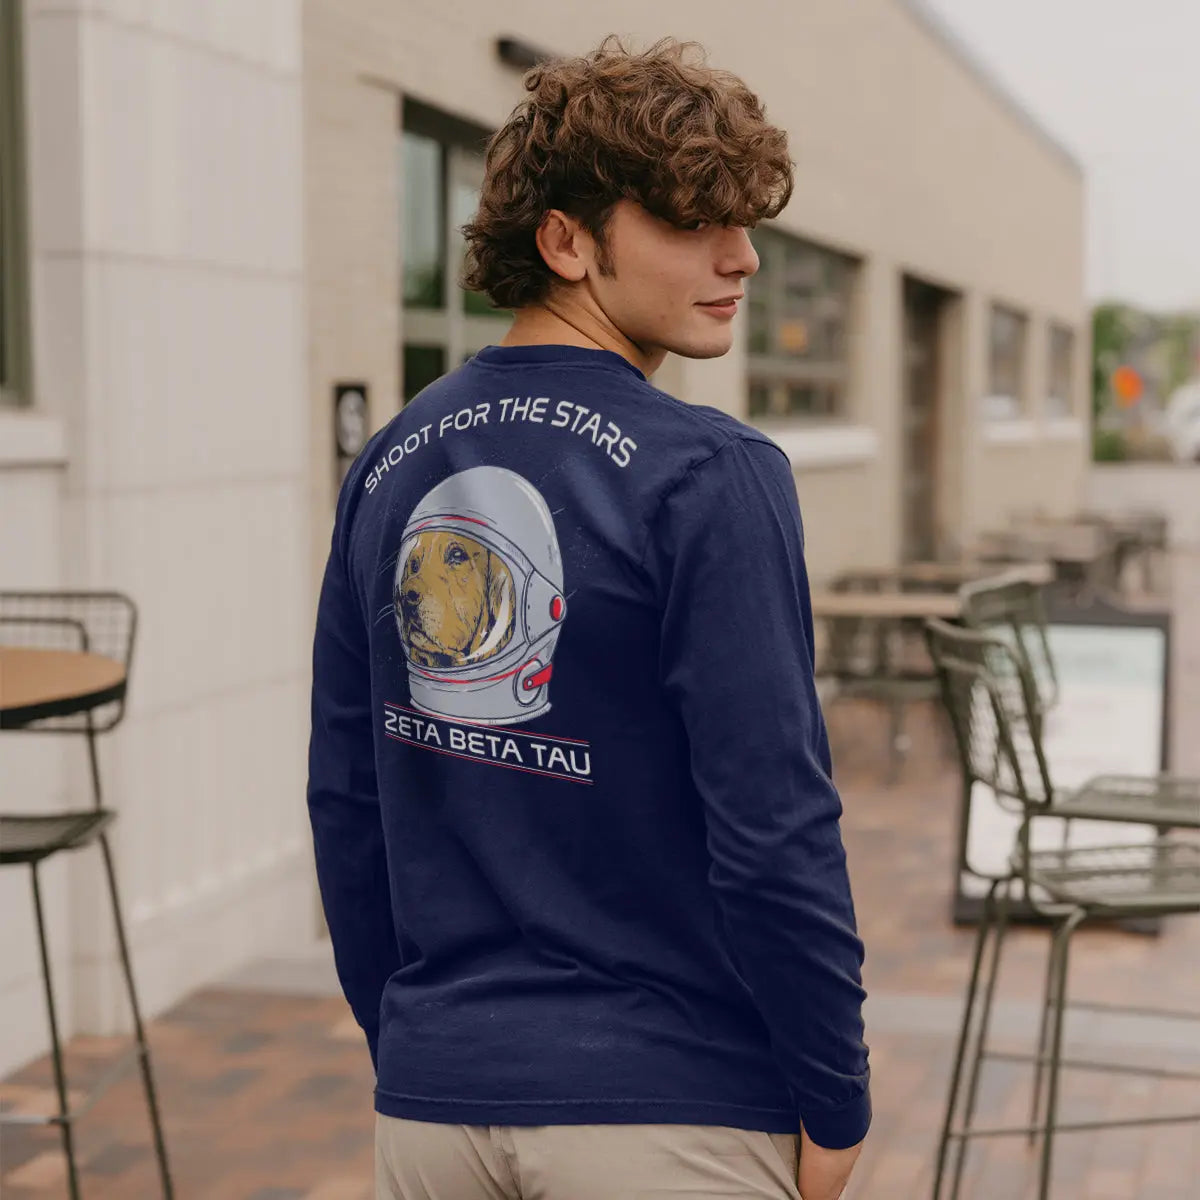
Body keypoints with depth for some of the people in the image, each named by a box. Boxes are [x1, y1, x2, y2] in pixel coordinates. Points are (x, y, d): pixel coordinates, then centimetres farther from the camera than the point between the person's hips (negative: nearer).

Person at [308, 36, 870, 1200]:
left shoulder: (387, 469, 4)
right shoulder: (709, 476, -15)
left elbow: (345, 801, 7)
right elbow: (772, 823, -18)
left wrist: (401, 1040, 16)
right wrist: (836, 1104, -6)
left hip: (431, 1103, 6)